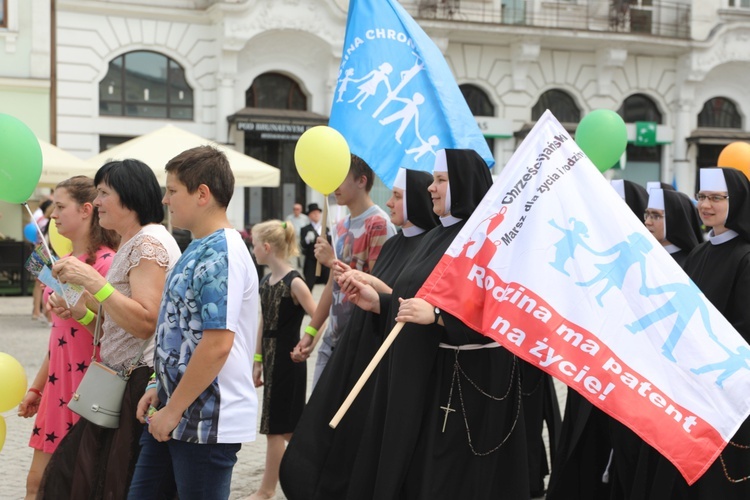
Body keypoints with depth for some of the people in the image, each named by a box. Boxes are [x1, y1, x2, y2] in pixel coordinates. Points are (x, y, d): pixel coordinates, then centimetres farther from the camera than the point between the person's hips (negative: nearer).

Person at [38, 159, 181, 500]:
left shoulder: (149, 242, -12)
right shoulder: (129, 245, 19)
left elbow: (145, 323, -22)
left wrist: (92, 281, -22)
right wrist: (80, 313, 6)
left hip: (142, 385, -10)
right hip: (120, 384, 10)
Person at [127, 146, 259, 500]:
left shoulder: (221, 254, -19)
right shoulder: (199, 249, 12)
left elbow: (217, 344, -25)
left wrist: (173, 411, -19)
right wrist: (160, 389, 13)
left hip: (207, 421, -9)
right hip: (173, 416, 9)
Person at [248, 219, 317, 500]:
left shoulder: (294, 283, -16)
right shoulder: (265, 282, 8)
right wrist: (257, 362, 14)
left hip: (288, 361, -8)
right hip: (271, 360, 8)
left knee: (275, 428, -1)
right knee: (286, 428, 13)